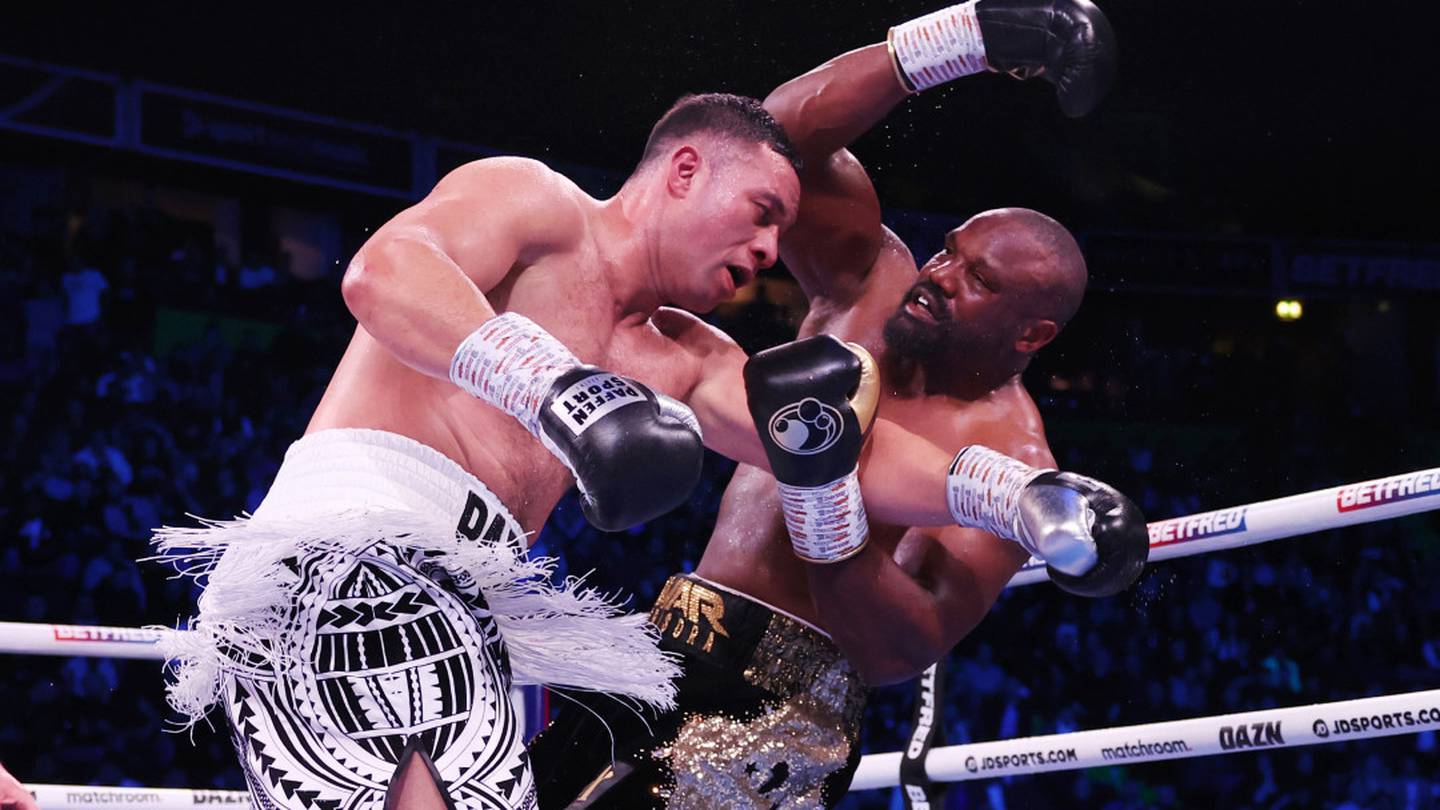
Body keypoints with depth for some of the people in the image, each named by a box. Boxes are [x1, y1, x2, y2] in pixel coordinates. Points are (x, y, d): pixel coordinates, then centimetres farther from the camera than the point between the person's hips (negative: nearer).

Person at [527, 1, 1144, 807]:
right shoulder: (874, 284, 6)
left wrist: (821, 492, -35)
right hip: (669, 650, 6)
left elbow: (902, 650, -20)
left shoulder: (1012, 461, -10)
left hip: (780, 709, -6)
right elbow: (786, 130, -2)